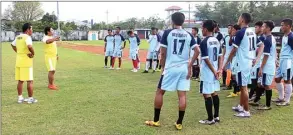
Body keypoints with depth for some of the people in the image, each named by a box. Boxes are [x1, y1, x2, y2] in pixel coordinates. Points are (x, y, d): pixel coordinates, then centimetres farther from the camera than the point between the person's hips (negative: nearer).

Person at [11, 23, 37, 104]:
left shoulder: (18, 37, 13)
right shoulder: (27, 37, -13)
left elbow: (13, 45, 30)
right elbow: (30, 46, -31)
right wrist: (33, 53, -15)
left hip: (18, 61, 8)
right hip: (26, 62, -8)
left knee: (20, 81, 13)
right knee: (30, 81, 1)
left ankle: (20, 98, 18)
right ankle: (30, 98, 5)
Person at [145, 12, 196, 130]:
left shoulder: (167, 33, -3)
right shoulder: (189, 35, 6)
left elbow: (163, 53, -3)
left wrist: (163, 66, 7)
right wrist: (190, 66, 3)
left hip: (170, 68, -3)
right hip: (184, 69, 3)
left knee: (159, 92, 10)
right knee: (182, 95, 5)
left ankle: (156, 120, 16)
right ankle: (179, 123, 10)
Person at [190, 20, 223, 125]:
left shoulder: (204, 42, -16)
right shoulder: (217, 41, 9)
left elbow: (206, 59, -18)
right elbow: (220, 56, 7)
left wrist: (214, 71, -11)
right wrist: (219, 69, 1)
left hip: (207, 72, -8)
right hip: (214, 71, 8)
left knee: (207, 95, -1)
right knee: (214, 93, 15)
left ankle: (210, 119, 5)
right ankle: (216, 116, 23)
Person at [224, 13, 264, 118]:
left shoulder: (240, 32, -15)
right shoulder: (252, 32, 11)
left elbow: (234, 50, -15)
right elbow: (261, 45, 14)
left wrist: (226, 63, -8)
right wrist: (257, 58, 6)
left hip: (242, 63, -9)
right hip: (249, 62, 9)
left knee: (243, 87, -2)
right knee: (243, 86, 19)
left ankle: (246, 111, 4)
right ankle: (241, 106, 31)